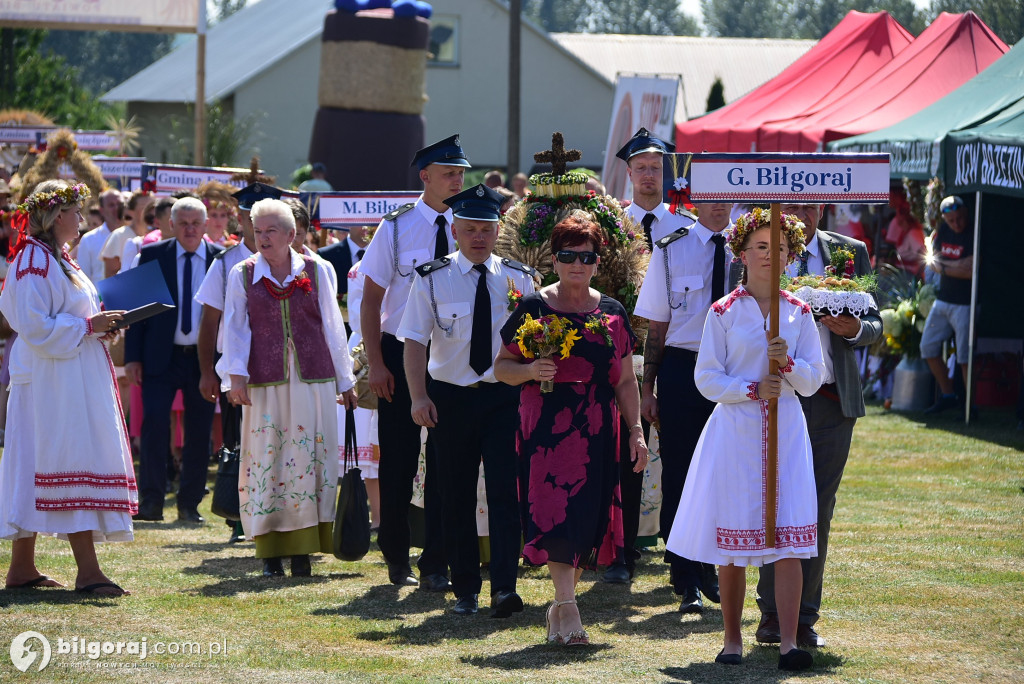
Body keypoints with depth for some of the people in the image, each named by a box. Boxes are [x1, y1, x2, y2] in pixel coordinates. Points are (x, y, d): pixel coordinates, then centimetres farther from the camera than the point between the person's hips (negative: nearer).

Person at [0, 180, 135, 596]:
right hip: (54, 380, -10)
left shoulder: (56, 260, 17)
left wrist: (97, 325, 8)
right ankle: (87, 570, -13)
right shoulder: (35, 262, -15)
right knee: (78, 466, -12)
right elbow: (35, 327, -20)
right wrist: (88, 325, -17)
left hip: (73, 378, 10)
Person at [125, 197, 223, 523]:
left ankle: (190, 505, 14)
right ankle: (151, 501, -6)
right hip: (161, 358, -1)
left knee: (199, 433, 5)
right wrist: (133, 357, -3)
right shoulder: (152, 255, 2)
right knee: (154, 423, -11)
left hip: (204, 358, 1)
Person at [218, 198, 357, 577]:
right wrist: (236, 375, -8)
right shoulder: (243, 275, 7)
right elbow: (235, 329, 5)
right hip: (265, 381, 0)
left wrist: (345, 380, 13)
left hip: (311, 378, 0)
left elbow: (332, 327, 11)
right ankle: (270, 552, 1)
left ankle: (301, 550, 0)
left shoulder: (315, 271, 8)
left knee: (308, 459, -4)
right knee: (265, 460, -3)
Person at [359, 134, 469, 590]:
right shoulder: (396, 227, -5)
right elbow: (371, 300, -2)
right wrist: (376, 364, -9)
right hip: (401, 352, -1)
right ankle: (395, 557, 22)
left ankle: (435, 565, 6)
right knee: (398, 461, 6)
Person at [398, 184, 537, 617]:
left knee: (505, 491, -11)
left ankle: (504, 588, -14)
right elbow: (415, 341, -5)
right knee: (457, 495, 6)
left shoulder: (518, 279, 3)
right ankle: (464, 589, 17)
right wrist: (419, 396, -16)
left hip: (505, 397, 0)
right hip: (450, 397, 0)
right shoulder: (433, 279, -1)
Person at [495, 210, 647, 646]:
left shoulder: (612, 315, 11)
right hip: (545, 430, -3)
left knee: (586, 520, 2)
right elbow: (501, 367, 4)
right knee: (552, 515, -15)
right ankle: (568, 610, -18)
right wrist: (530, 371, -16)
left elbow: (625, 381, 15)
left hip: (597, 434, 3)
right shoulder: (533, 309, 2)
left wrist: (636, 432, 8)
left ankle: (559, 609, 14)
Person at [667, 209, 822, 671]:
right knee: (732, 544, 1)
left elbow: (813, 381, 8)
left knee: (788, 541, -8)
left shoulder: (799, 313, 9)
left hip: (786, 431, 1)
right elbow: (707, 379, 0)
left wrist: (788, 363, -13)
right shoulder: (724, 312, 3)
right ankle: (732, 641, 12)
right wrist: (752, 389, -14)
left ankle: (789, 643, -11)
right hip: (735, 432, -1)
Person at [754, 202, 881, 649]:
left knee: (818, 511, 4)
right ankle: (773, 615, 9)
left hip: (832, 399, 2)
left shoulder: (850, 253, 8)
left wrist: (853, 329, -14)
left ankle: (804, 618, 12)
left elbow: (874, 326, 8)